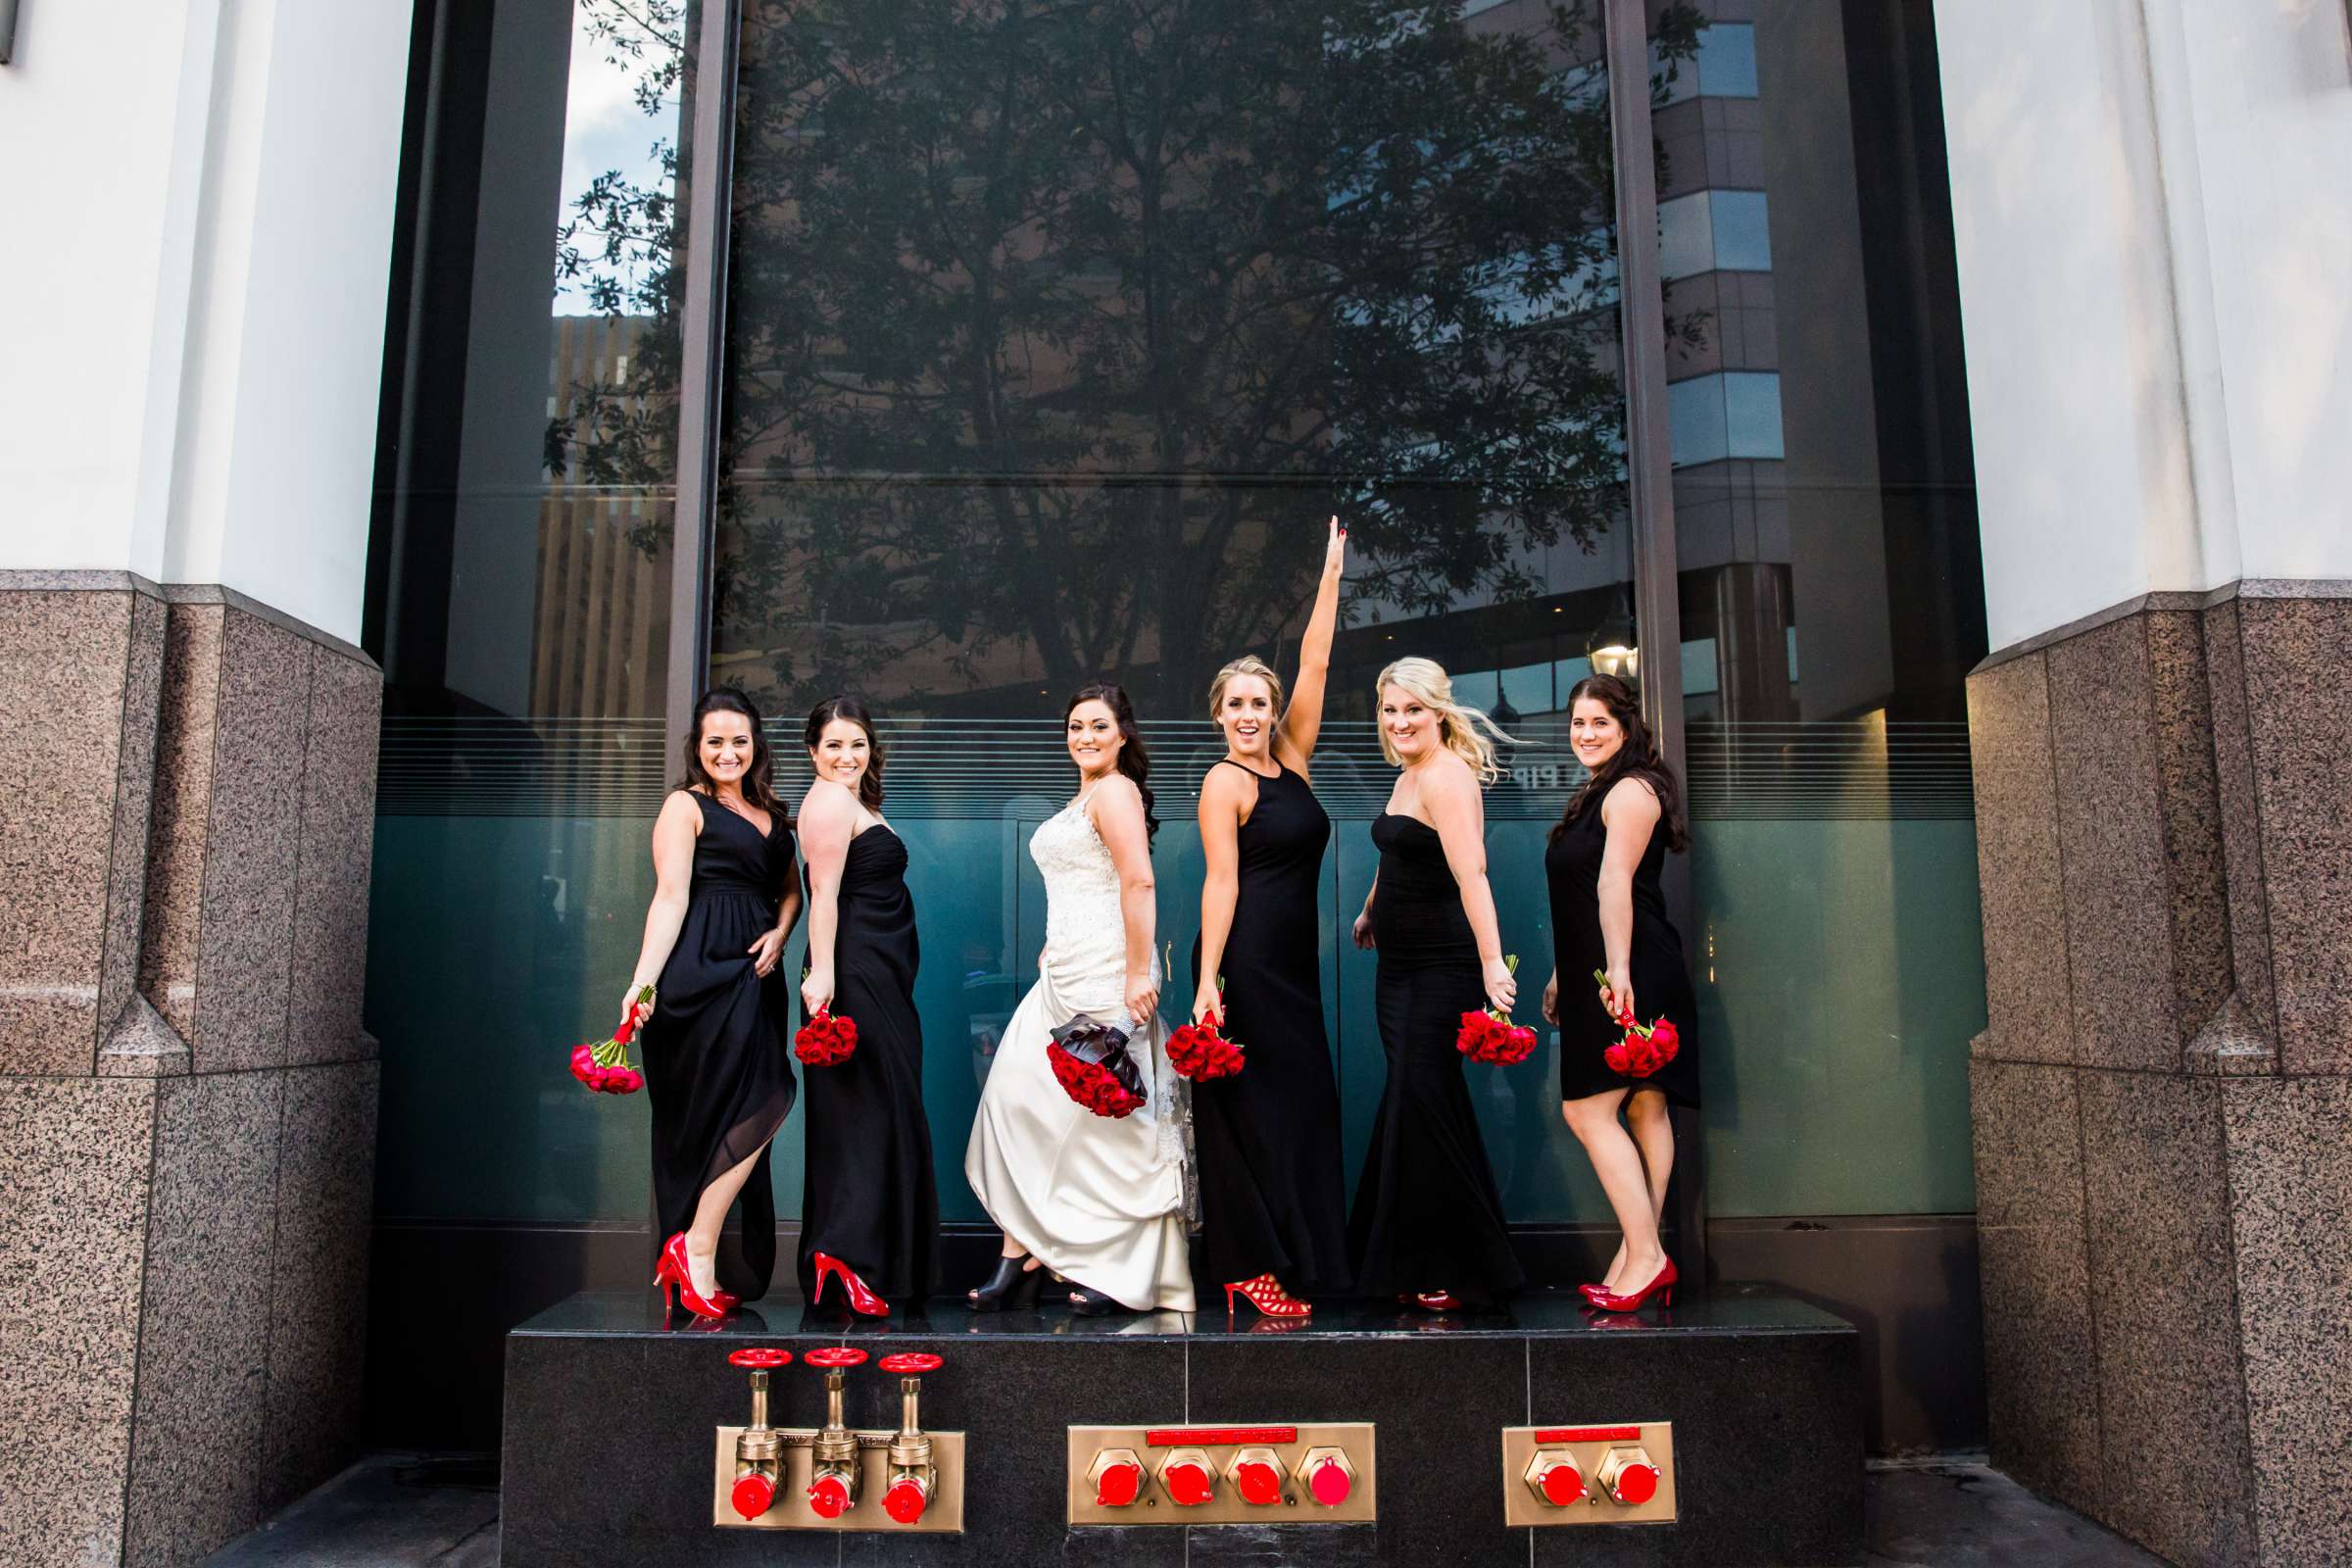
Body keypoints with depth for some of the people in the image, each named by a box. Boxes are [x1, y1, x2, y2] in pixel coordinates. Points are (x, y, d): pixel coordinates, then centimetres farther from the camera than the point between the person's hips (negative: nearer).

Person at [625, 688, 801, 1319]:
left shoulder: (769, 811, 21)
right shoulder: (686, 806, 1)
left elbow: (791, 889, 22)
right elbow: (671, 896, -9)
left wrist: (779, 933, 0)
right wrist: (644, 981, -19)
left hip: (754, 975, 7)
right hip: (701, 970, -7)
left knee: (736, 1121, 6)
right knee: (761, 1104, -15)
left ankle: (699, 1266, 13)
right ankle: (694, 1249, -7)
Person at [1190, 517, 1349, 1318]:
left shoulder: (1291, 758, 11)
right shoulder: (1224, 781, -7)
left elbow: (1314, 663, 9)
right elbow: (1220, 880, -14)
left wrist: (1332, 573, 9)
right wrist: (1207, 979, -19)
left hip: (1293, 960, 8)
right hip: (1244, 960, -7)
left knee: (1301, 1105, 9)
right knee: (1251, 1108, -3)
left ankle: (1295, 1254, 18)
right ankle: (1249, 1264, 6)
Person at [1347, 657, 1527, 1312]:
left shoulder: (1445, 776, -15)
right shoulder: (1408, 777, 14)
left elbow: (1471, 875, -28)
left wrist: (1491, 961, -36)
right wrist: (1371, 913, 43)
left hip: (1442, 968, -9)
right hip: (1399, 965, 9)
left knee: (1422, 1107, -5)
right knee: (1407, 1106, 11)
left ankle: (1462, 1274, 8)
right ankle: (1414, 1268, 21)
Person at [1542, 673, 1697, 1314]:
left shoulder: (1631, 790, -8)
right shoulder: (1596, 794, 21)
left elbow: (1615, 886, -19)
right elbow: (1580, 899, 23)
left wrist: (1618, 971, -26)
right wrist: (1562, 974, 23)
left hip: (1631, 977, -10)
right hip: (1599, 976, 10)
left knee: (1587, 1110, -10)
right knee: (1644, 1111, 8)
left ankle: (1643, 1256, -7)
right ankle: (1641, 1257, 11)